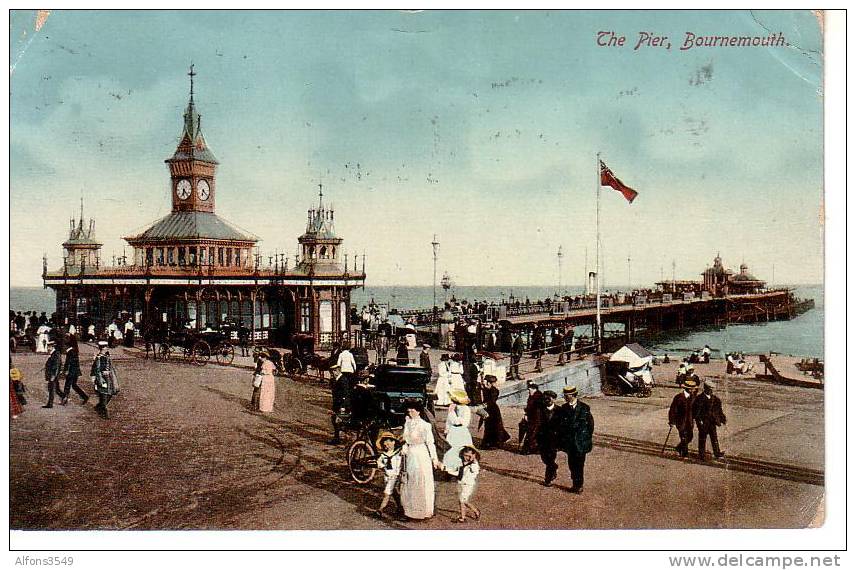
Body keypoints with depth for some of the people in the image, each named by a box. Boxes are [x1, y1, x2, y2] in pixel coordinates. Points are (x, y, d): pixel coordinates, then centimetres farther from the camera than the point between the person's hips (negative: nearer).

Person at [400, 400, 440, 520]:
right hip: (410, 455, 6)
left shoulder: (425, 425, -16)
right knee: (409, 482, 14)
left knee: (422, 482, 2)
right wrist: (404, 449, 1)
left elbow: (430, 443, -12)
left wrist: (434, 459, -10)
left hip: (421, 455, -6)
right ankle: (411, 508, 28)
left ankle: (425, 510, 15)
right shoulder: (407, 423, 3)